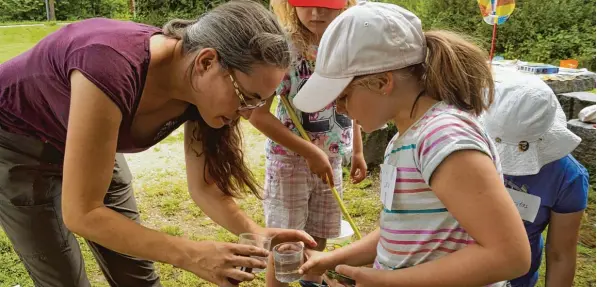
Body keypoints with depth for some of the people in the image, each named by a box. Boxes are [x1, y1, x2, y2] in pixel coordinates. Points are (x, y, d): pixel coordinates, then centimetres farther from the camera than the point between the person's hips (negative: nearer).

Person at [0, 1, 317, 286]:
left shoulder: (203, 91, -20)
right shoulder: (112, 70, -42)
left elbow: (204, 186, -8)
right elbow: (81, 213, -35)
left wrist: (255, 232, -24)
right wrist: (190, 256, -37)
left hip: (88, 142, 5)